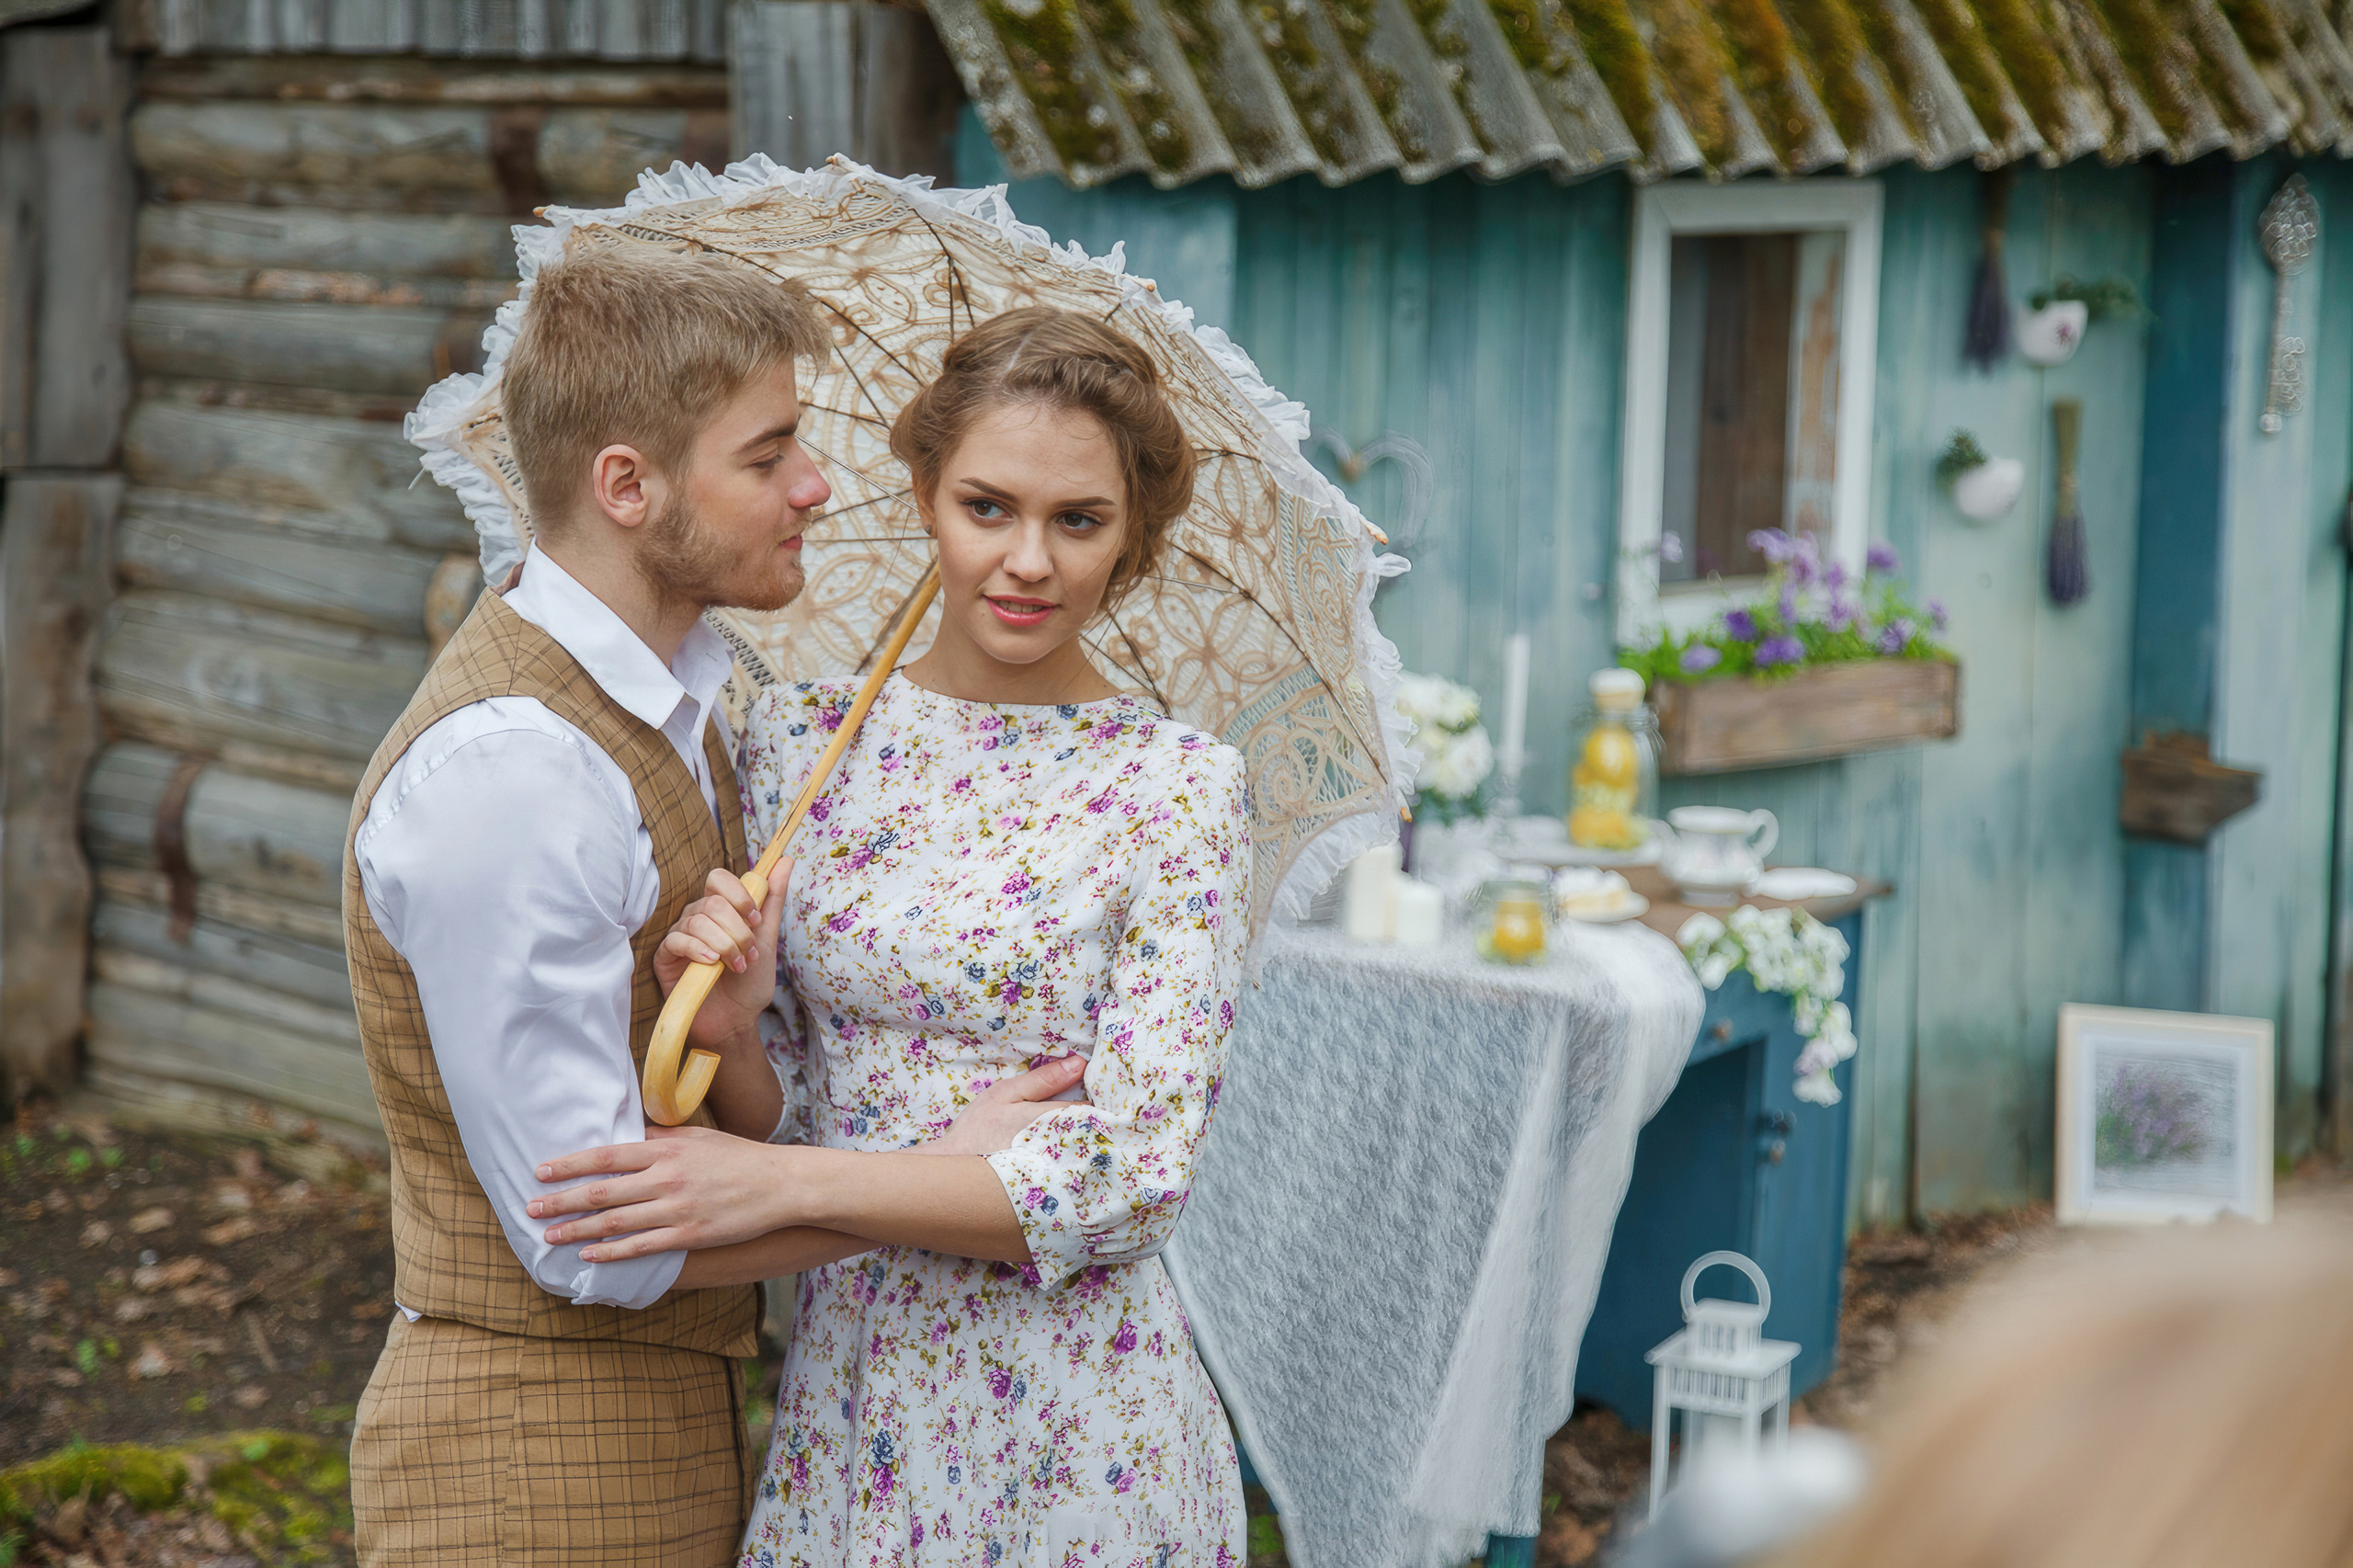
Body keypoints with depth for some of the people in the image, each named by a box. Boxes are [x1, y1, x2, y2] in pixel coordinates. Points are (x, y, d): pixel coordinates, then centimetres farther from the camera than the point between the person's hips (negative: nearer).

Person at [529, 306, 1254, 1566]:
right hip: (841, 1401, 3)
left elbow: (1133, 1174, -16)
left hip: (1074, 1435, -3)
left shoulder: (1177, 787, -10)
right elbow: (780, 1108, 4)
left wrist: (786, 1185, -23)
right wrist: (731, 1031, -19)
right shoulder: (802, 737, 1)